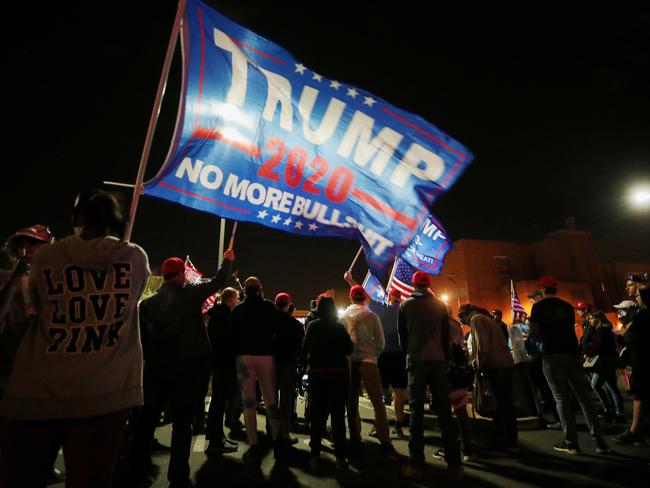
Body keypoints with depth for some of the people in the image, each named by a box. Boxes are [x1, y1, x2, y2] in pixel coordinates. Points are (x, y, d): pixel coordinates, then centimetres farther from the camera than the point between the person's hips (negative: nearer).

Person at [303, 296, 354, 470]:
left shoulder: (312, 326, -2)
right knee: (338, 414, 6)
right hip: (338, 373, -1)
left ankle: (315, 455, 15)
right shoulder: (339, 327, -6)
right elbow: (349, 349, -1)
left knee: (317, 414, 11)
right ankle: (340, 456, 6)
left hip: (317, 373, 2)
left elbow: (305, 349, 2)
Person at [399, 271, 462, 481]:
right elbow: (447, 336, 7)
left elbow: (402, 335, 6)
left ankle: (416, 464, 5)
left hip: (416, 361, -2)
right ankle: (454, 464, 12)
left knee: (416, 412, 3)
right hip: (439, 361, 2)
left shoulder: (406, 305, 1)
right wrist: (447, 358, 15)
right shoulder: (441, 305, 5)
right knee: (445, 411, 8)